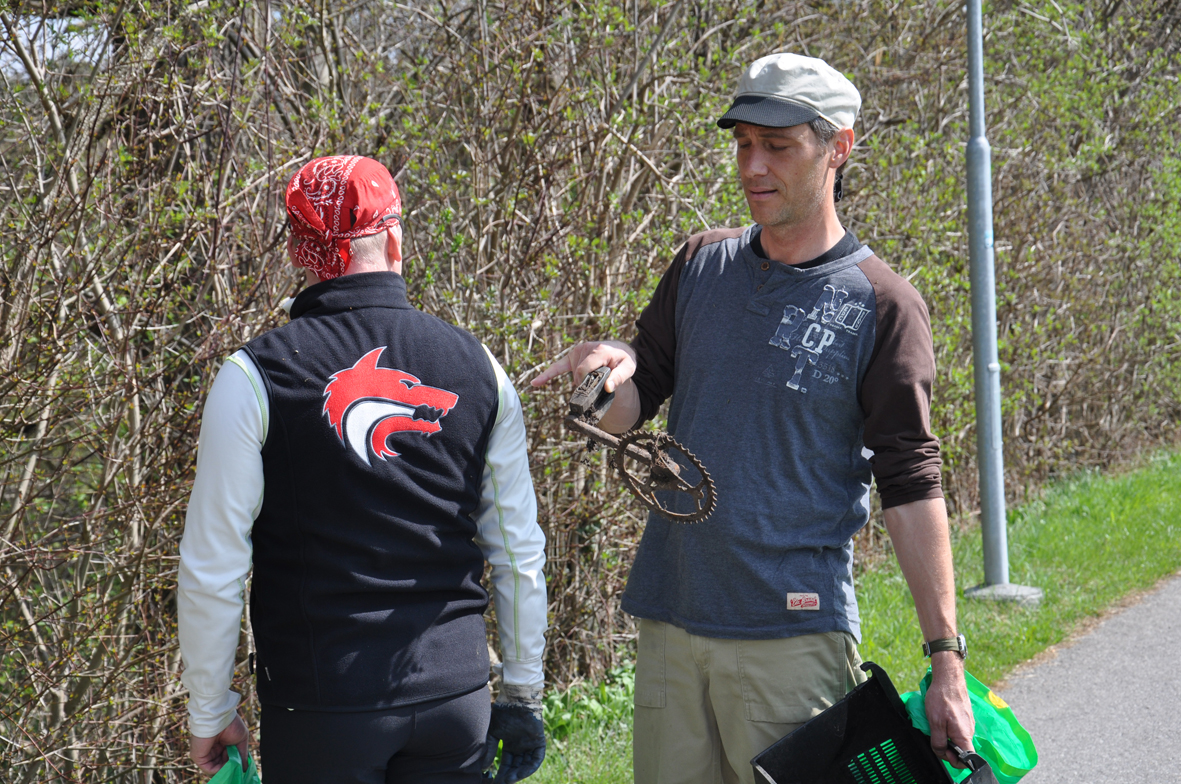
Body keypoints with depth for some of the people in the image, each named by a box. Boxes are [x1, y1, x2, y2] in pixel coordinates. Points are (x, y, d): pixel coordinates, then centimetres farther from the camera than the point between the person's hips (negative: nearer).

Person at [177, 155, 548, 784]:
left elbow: (212, 568, -6)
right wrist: (522, 695, 18)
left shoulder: (253, 377, -7)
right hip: (456, 699, 3)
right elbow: (520, 553, 8)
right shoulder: (478, 368, 3)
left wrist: (209, 713, 5)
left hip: (322, 708, -3)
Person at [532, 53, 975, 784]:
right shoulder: (701, 264, 9)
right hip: (670, 621, 5)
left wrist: (947, 657, -9)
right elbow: (628, 410, 11)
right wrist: (610, 373, -14)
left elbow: (912, 484, -6)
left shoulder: (882, 304, -5)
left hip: (796, 634, -4)